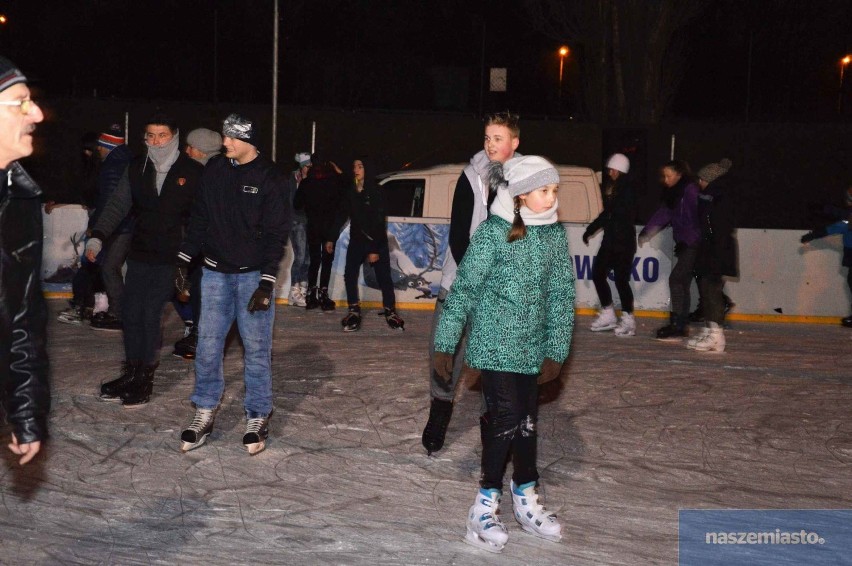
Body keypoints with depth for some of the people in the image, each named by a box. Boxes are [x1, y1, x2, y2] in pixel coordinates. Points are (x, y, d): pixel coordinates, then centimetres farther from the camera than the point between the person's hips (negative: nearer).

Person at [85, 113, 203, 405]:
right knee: (131, 313, 6)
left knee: (151, 315, -7)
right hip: (139, 254, 5)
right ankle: (132, 373, 21)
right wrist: (97, 236, -2)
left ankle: (145, 378, 7)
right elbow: (118, 205, 9)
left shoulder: (193, 172, -5)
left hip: (171, 259, -4)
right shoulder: (137, 168, 7)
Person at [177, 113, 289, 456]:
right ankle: (205, 411, 16)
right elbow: (199, 220, 14)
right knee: (208, 344, 4)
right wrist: (184, 260, 9)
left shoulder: (270, 179, -8)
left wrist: (266, 283, -15)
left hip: (253, 274, -4)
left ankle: (258, 417, 12)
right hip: (216, 272, 4)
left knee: (256, 348, 1)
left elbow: (276, 234, -10)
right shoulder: (214, 172, 5)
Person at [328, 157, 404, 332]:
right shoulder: (349, 193, 2)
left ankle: (390, 312, 7)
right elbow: (341, 217, 13)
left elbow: (379, 220, -15)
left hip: (377, 241, -4)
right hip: (357, 240, 4)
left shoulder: (374, 191, -12)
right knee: (349, 275, -6)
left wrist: (375, 249, -19)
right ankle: (354, 311, 2)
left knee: (384, 277, -2)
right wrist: (331, 238, 14)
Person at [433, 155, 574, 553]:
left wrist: (556, 351, 1)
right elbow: (463, 289, -10)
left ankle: (525, 500, 30)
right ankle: (485, 506, 6)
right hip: (495, 345, -5)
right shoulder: (493, 232, -13)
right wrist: (445, 344, -9)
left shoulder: (554, 233, 3)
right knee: (505, 420, -9)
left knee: (527, 421, 14)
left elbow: (562, 294, 5)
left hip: (532, 349, 5)